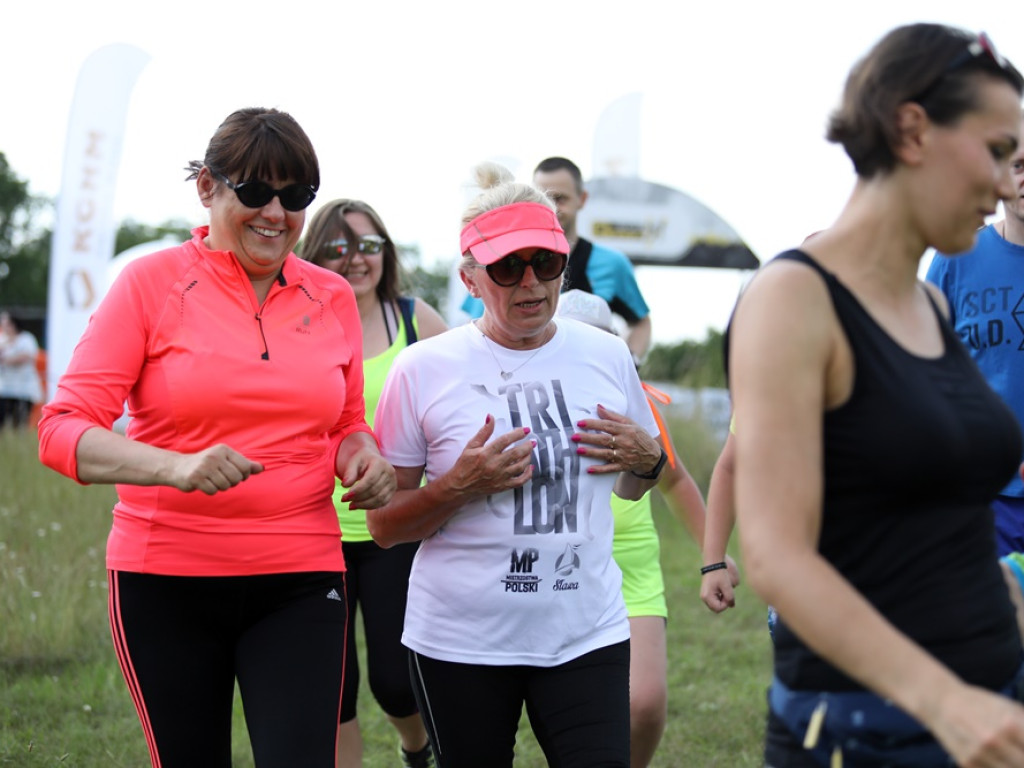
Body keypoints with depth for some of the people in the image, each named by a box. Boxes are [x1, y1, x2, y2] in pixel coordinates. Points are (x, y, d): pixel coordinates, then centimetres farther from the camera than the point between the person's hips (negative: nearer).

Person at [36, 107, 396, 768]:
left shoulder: (332, 297, 8)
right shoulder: (153, 282, -3)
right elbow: (63, 430, -9)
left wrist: (364, 458, -2)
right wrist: (178, 466, -27)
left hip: (300, 582, 2)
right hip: (165, 581, -2)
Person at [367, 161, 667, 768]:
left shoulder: (607, 356, 5)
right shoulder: (424, 369, -4)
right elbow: (383, 525, -1)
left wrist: (645, 458, -1)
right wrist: (459, 486, -17)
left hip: (587, 632, 2)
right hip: (461, 640, -2)